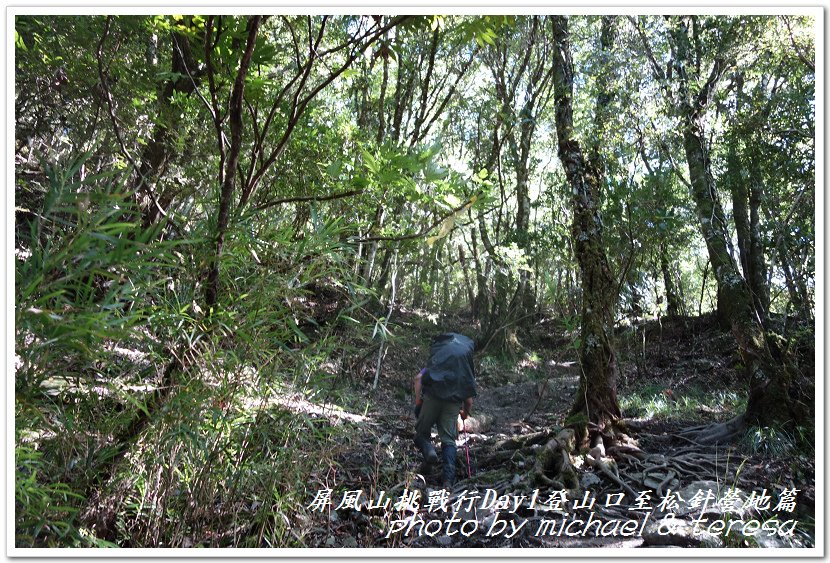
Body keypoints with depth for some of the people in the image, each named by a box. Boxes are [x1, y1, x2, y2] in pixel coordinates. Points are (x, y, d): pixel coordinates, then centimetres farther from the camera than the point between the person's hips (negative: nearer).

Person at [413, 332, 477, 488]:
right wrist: (466, 413, 39)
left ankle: (428, 451, -18)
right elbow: (469, 401, 20)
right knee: (449, 440, 8)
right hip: (453, 403, 1)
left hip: (432, 397, -1)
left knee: (421, 432, 14)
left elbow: (418, 378, 4)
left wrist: (417, 401, 3)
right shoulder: (468, 373, 25)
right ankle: (449, 479, -4)